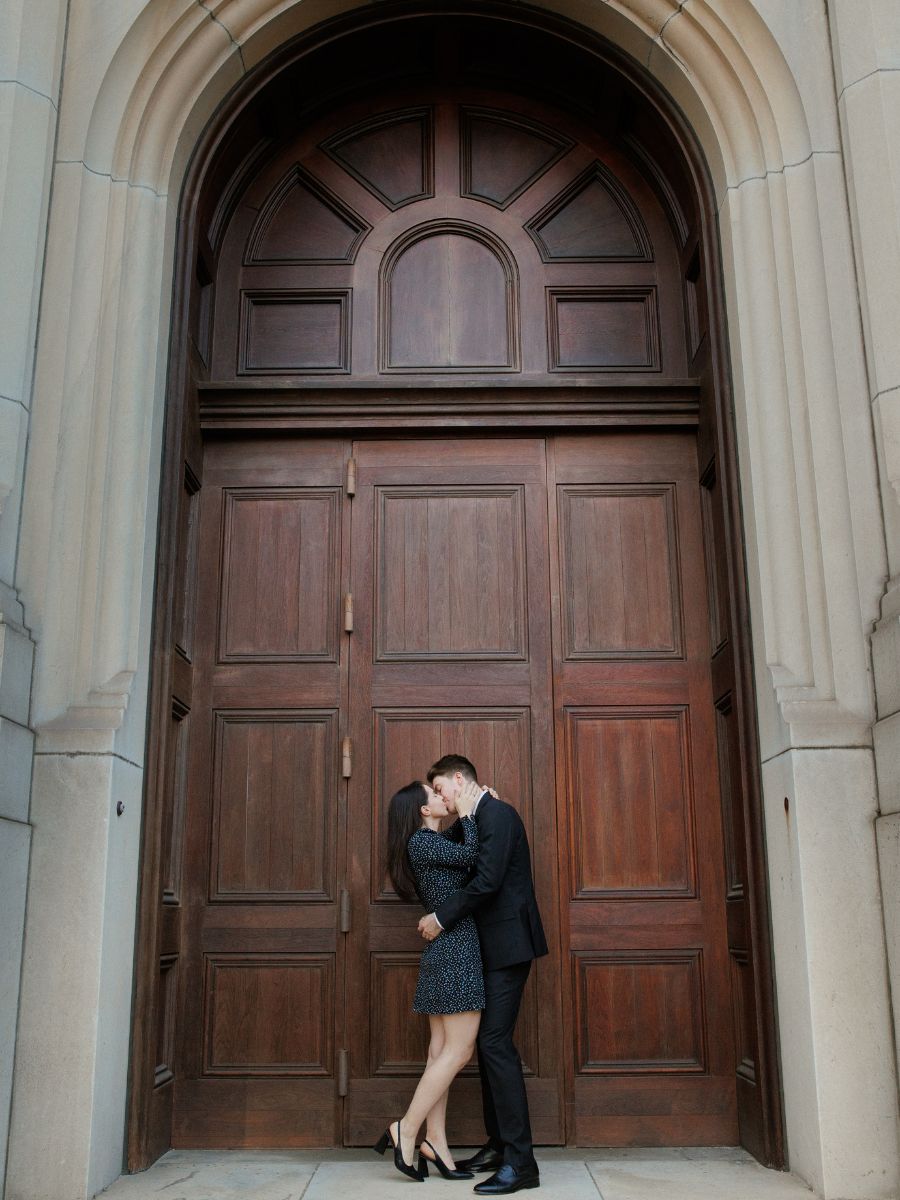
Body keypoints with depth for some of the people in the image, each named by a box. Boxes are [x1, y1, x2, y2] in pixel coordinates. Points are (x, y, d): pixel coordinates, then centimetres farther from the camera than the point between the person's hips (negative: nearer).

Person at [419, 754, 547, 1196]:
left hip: (508, 943, -10)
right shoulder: (469, 822, 16)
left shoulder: (498, 814, -15)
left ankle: (519, 1160, -8)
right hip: (490, 947, 10)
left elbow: (486, 882, -22)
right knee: (487, 1041, 12)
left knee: (495, 1041, -12)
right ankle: (499, 1144, 21)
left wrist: (441, 917, -15)